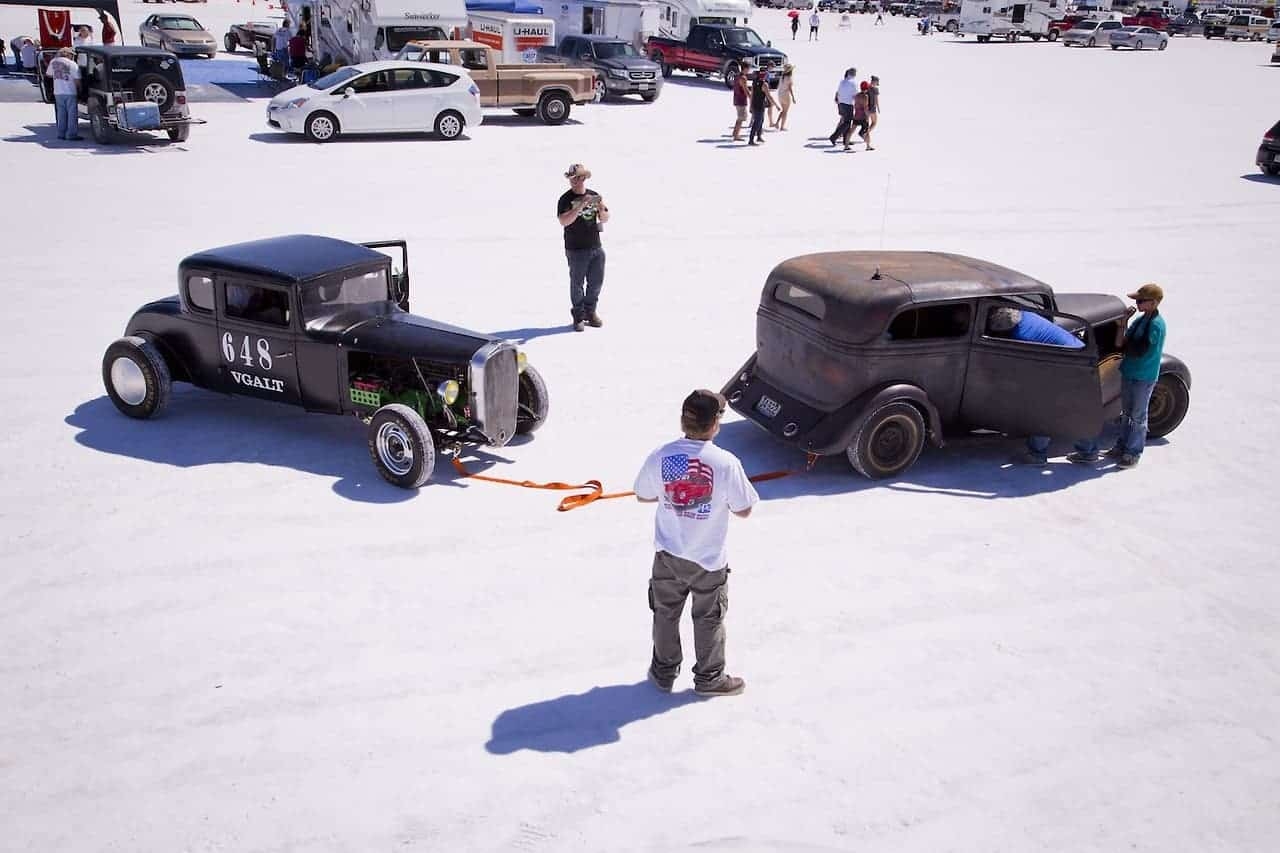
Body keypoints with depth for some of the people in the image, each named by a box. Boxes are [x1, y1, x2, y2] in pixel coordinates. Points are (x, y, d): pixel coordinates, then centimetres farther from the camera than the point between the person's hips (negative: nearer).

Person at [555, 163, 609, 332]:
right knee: (577, 283, 3)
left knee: (596, 282, 13)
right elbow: (564, 221, -21)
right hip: (576, 250, -5)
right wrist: (581, 205, -28)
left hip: (596, 247, 5)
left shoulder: (594, 195, 8)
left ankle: (590, 312, 30)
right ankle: (578, 317, 14)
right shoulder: (566, 199, -7)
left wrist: (601, 208, -13)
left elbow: (605, 219, 9)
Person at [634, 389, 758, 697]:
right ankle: (709, 678, 32)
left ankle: (664, 672, 36)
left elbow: (642, 496, 1)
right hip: (709, 559, -2)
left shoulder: (660, 457, -15)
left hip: (668, 555, 3)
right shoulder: (726, 463, -23)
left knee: (665, 614, 22)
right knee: (709, 619, 17)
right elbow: (743, 510, -12)